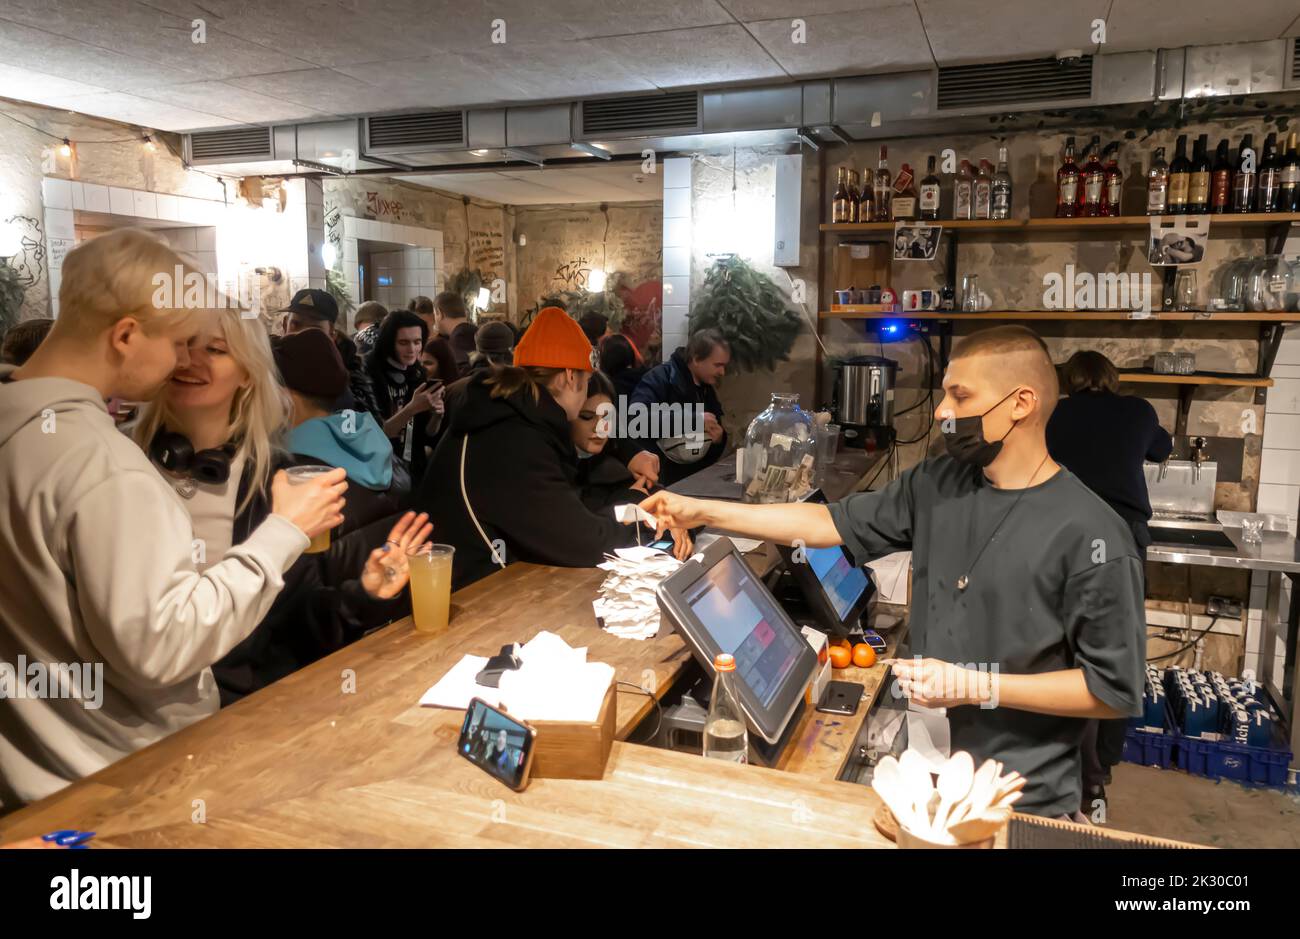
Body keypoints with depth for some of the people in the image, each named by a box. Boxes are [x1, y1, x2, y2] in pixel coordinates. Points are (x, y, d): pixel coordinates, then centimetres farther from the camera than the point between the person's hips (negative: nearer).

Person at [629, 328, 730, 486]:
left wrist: (719, 439, -1)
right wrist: (694, 420, -24)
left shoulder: (708, 390, 14)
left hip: (696, 477, 7)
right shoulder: (660, 378, -10)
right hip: (659, 476, -6)